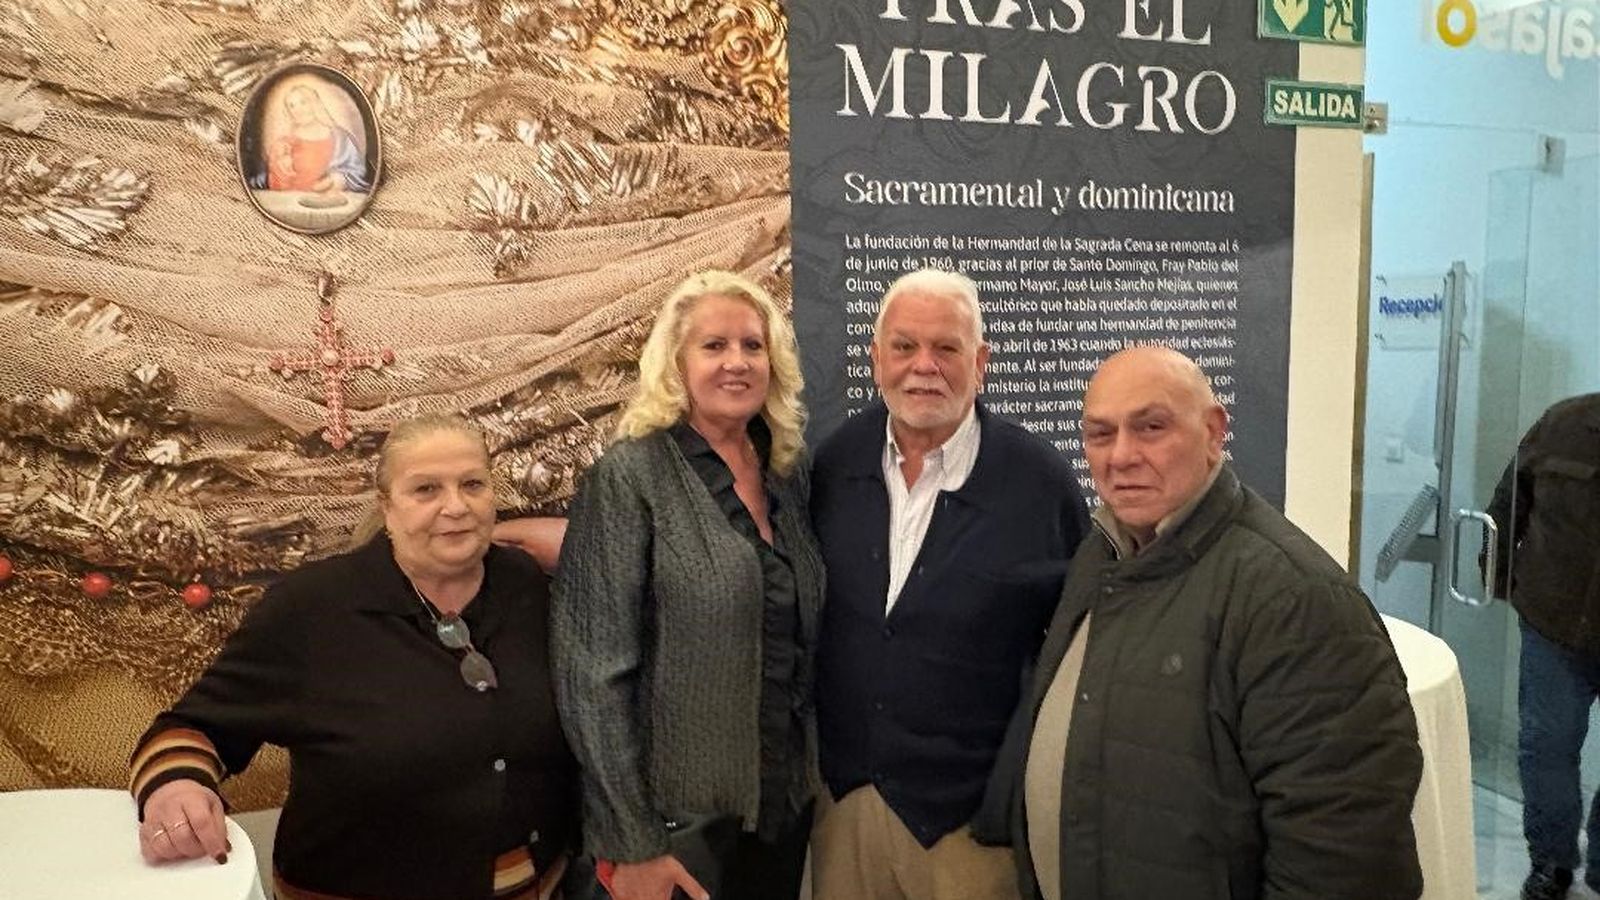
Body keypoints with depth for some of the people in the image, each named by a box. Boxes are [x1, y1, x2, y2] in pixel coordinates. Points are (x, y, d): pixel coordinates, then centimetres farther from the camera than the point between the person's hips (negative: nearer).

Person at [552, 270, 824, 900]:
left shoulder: (789, 473, 4)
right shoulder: (628, 478, -14)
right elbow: (594, 673, -16)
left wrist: (811, 769, 7)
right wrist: (631, 843, -16)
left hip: (786, 802, 6)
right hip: (682, 820, -5)